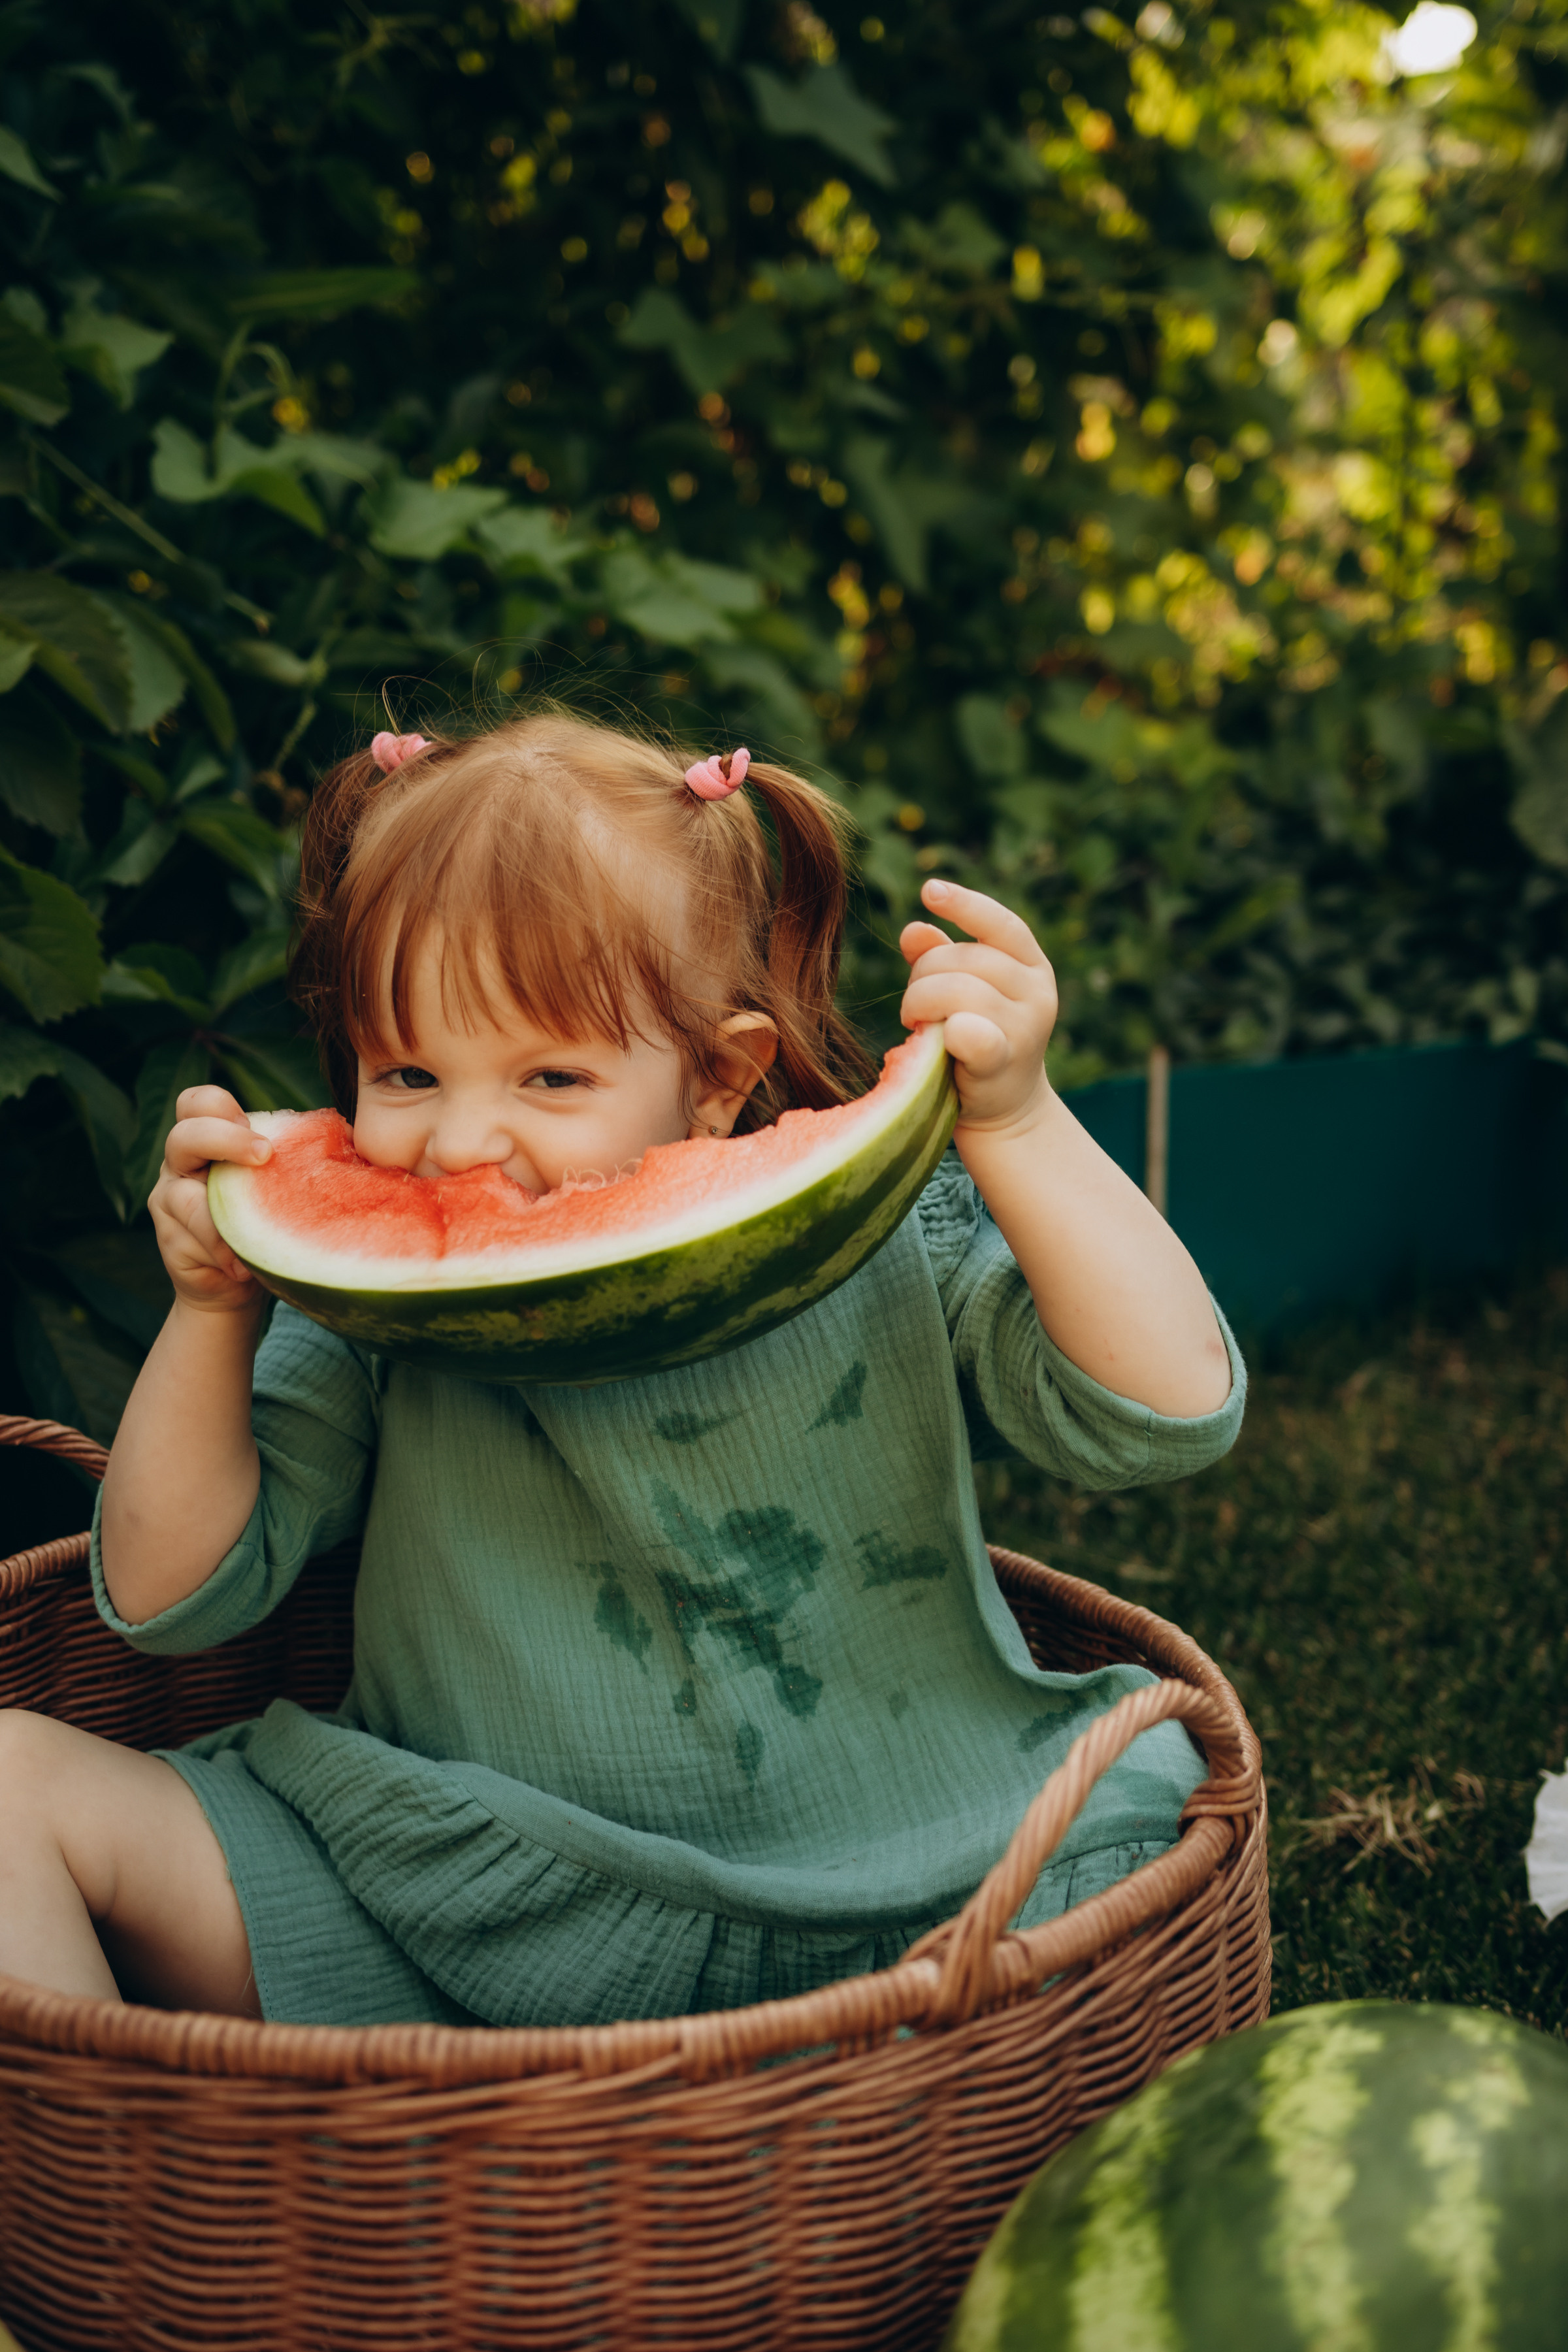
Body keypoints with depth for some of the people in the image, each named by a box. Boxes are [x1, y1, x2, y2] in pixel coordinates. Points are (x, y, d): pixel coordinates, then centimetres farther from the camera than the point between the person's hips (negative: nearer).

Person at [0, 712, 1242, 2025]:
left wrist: (1016, 1126, -24)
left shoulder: (888, 1249, -6)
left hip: (875, 1933, -1)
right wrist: (212, 1311, -8)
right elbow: (175, 1595, 4)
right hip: (452, 1918, 2)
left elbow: (1171, 1411, -16)